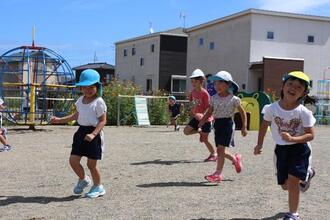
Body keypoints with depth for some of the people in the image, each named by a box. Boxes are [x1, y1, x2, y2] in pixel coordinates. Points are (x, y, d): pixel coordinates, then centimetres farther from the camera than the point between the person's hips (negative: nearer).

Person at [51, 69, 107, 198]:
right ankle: (83, 180, 30)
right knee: (73, 160, 3)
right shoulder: (80, 101, 11)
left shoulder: (99, 102, -12)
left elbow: (103, 121, -13)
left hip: (93, 134, -7)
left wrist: (93, 134, -25)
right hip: (81, 132, 7)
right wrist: (59, 120, 20)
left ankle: (98, 187, 23)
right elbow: (76, 116, 24)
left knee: (91, 164, 1)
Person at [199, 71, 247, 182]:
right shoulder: (214, 98, 7)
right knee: (221, 150, 8)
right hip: (217, 123, 5)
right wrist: (201, 123, 2)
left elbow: (242, 112, 5)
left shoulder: (233, 99, -5)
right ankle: (236, 159, 38)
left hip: (228, 123, -5)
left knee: (221, 149, -12)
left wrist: (244, 127, 1)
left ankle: (218, 173, -6)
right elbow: (209, 112, 13)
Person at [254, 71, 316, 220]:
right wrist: (259, 145, 9)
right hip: (281, 149, 4)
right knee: (284, 185, 14)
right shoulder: (272, 108, -10)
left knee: (292, 181, -14)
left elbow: (310, 135, -15)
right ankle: (306, 174, 46)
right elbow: (264, 126, 6)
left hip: (299, 149, -4)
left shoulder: (304, 113, -17)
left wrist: (292, 138, -31)